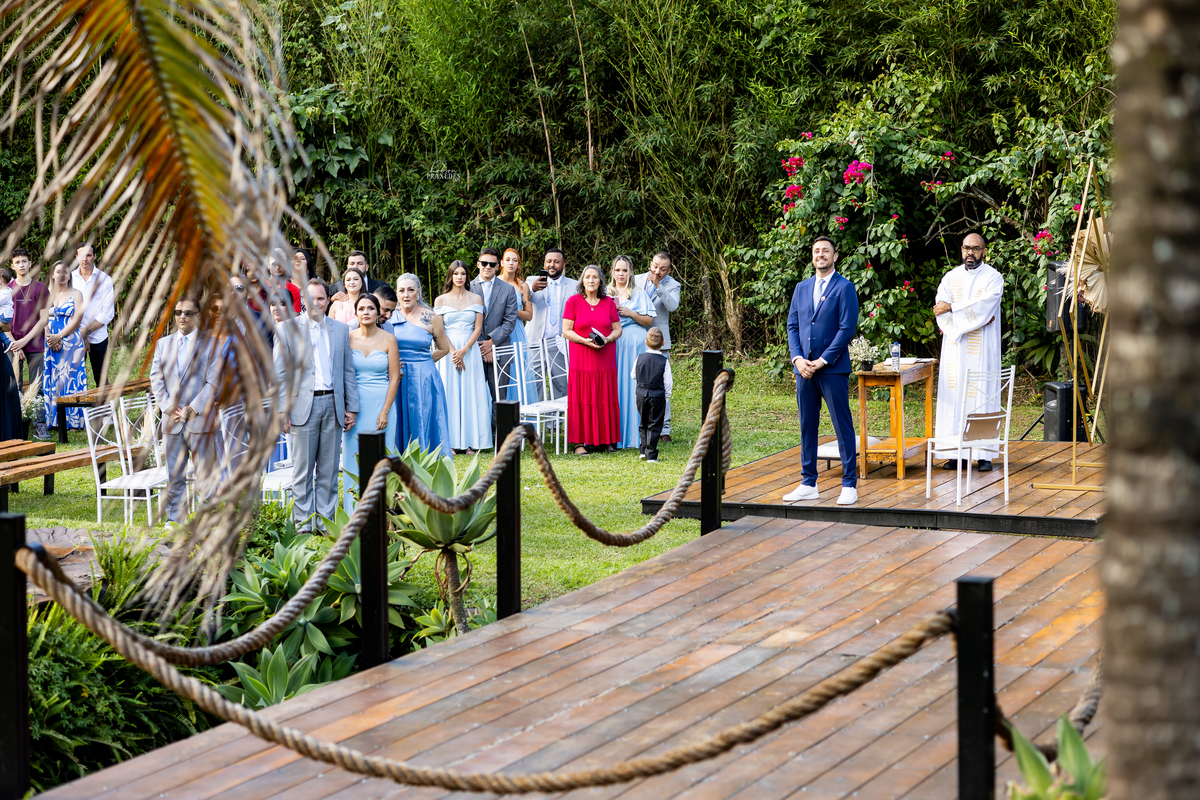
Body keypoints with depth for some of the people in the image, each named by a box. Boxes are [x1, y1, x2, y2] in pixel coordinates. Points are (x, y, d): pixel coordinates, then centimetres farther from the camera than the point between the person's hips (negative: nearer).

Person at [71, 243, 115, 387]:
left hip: (98, 337, -1)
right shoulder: (69, 278, 7)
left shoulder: (104, 279, 1)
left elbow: (108, 313, -3)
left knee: (101, 380, 1)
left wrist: (87, 330, -13)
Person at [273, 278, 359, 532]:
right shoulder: (288, 329, 2)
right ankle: (303, 526, 5)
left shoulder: (340, 330, 12)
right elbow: (280, 373, -1)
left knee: (329, 471, 6)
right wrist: (283, 411, -8)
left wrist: (352, 407, 8)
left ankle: (326, 525, 12)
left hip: (332, 406, 3)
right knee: (303, 471, 0)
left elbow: (348, 371, 14)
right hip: (303, 405, -3)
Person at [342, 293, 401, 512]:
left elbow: (394, 378, -2)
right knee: (355, 458, 2)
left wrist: (385, 412, -10)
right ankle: (356, 512, 8)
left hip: (382, 403, -1)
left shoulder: (389, 340, -1)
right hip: (355, 404, 1)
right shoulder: (348, 338, 2)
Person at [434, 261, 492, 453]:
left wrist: (464, 350, -11)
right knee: (449, 393, -3)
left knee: (471, 393, -1)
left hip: (470, 351, 1)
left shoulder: (476, 299, 8)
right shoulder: (441, 300, 5)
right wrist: (453, 352, -11)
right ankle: (450, 442, -1)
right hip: (448, 350, -1)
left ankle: (470, 441, 3)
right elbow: (438, 330, -1)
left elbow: (478, 328, 2)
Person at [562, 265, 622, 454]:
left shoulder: (609, 302, 8)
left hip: (605, 358, 3)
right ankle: (580, 442, -2)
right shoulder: (573, 301, -1)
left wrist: (607, 339, -11)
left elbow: (617, 329, 10)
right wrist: (585, 341, -18)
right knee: (582, 399, -4)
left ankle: (605, 440, 10)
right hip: (581, 358, -3)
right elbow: (566, 331, -3)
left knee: (605, 398, 3)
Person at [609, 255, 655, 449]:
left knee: (634, 386, -6)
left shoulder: (639, 294, 8)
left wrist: (631, 313, -9)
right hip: (612, 344, 2)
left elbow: (650, 320, 4)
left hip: (635, 345, -2)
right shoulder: (606, 294, 14)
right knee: (614, 386, -4)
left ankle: (635, 434, -3)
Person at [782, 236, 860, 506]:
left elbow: (847, 328, -9)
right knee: (807, 425, 9)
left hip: (833, 368, -6)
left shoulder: (844, 288, -3)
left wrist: (822, 361, -13)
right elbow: (792, 326, 13)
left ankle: (849, 484, 1)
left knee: (843, 426, -3)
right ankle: (808, 484, 16)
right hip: (804, 368, 6)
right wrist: (797, 358, -3)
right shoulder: (801, 288, 14)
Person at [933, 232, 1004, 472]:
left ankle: (984, 454, -3)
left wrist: (952, 308, -11)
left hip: (981, 349, -3)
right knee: (953, 397, -1)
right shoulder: (950, 277, 10)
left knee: (982, 396, -4)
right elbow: (941, 313, -2)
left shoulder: (993, 278, 0)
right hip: (954, 348, 3)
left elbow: (984, 306, -15)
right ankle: (954, 453, 1)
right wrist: (974, 317, -12)